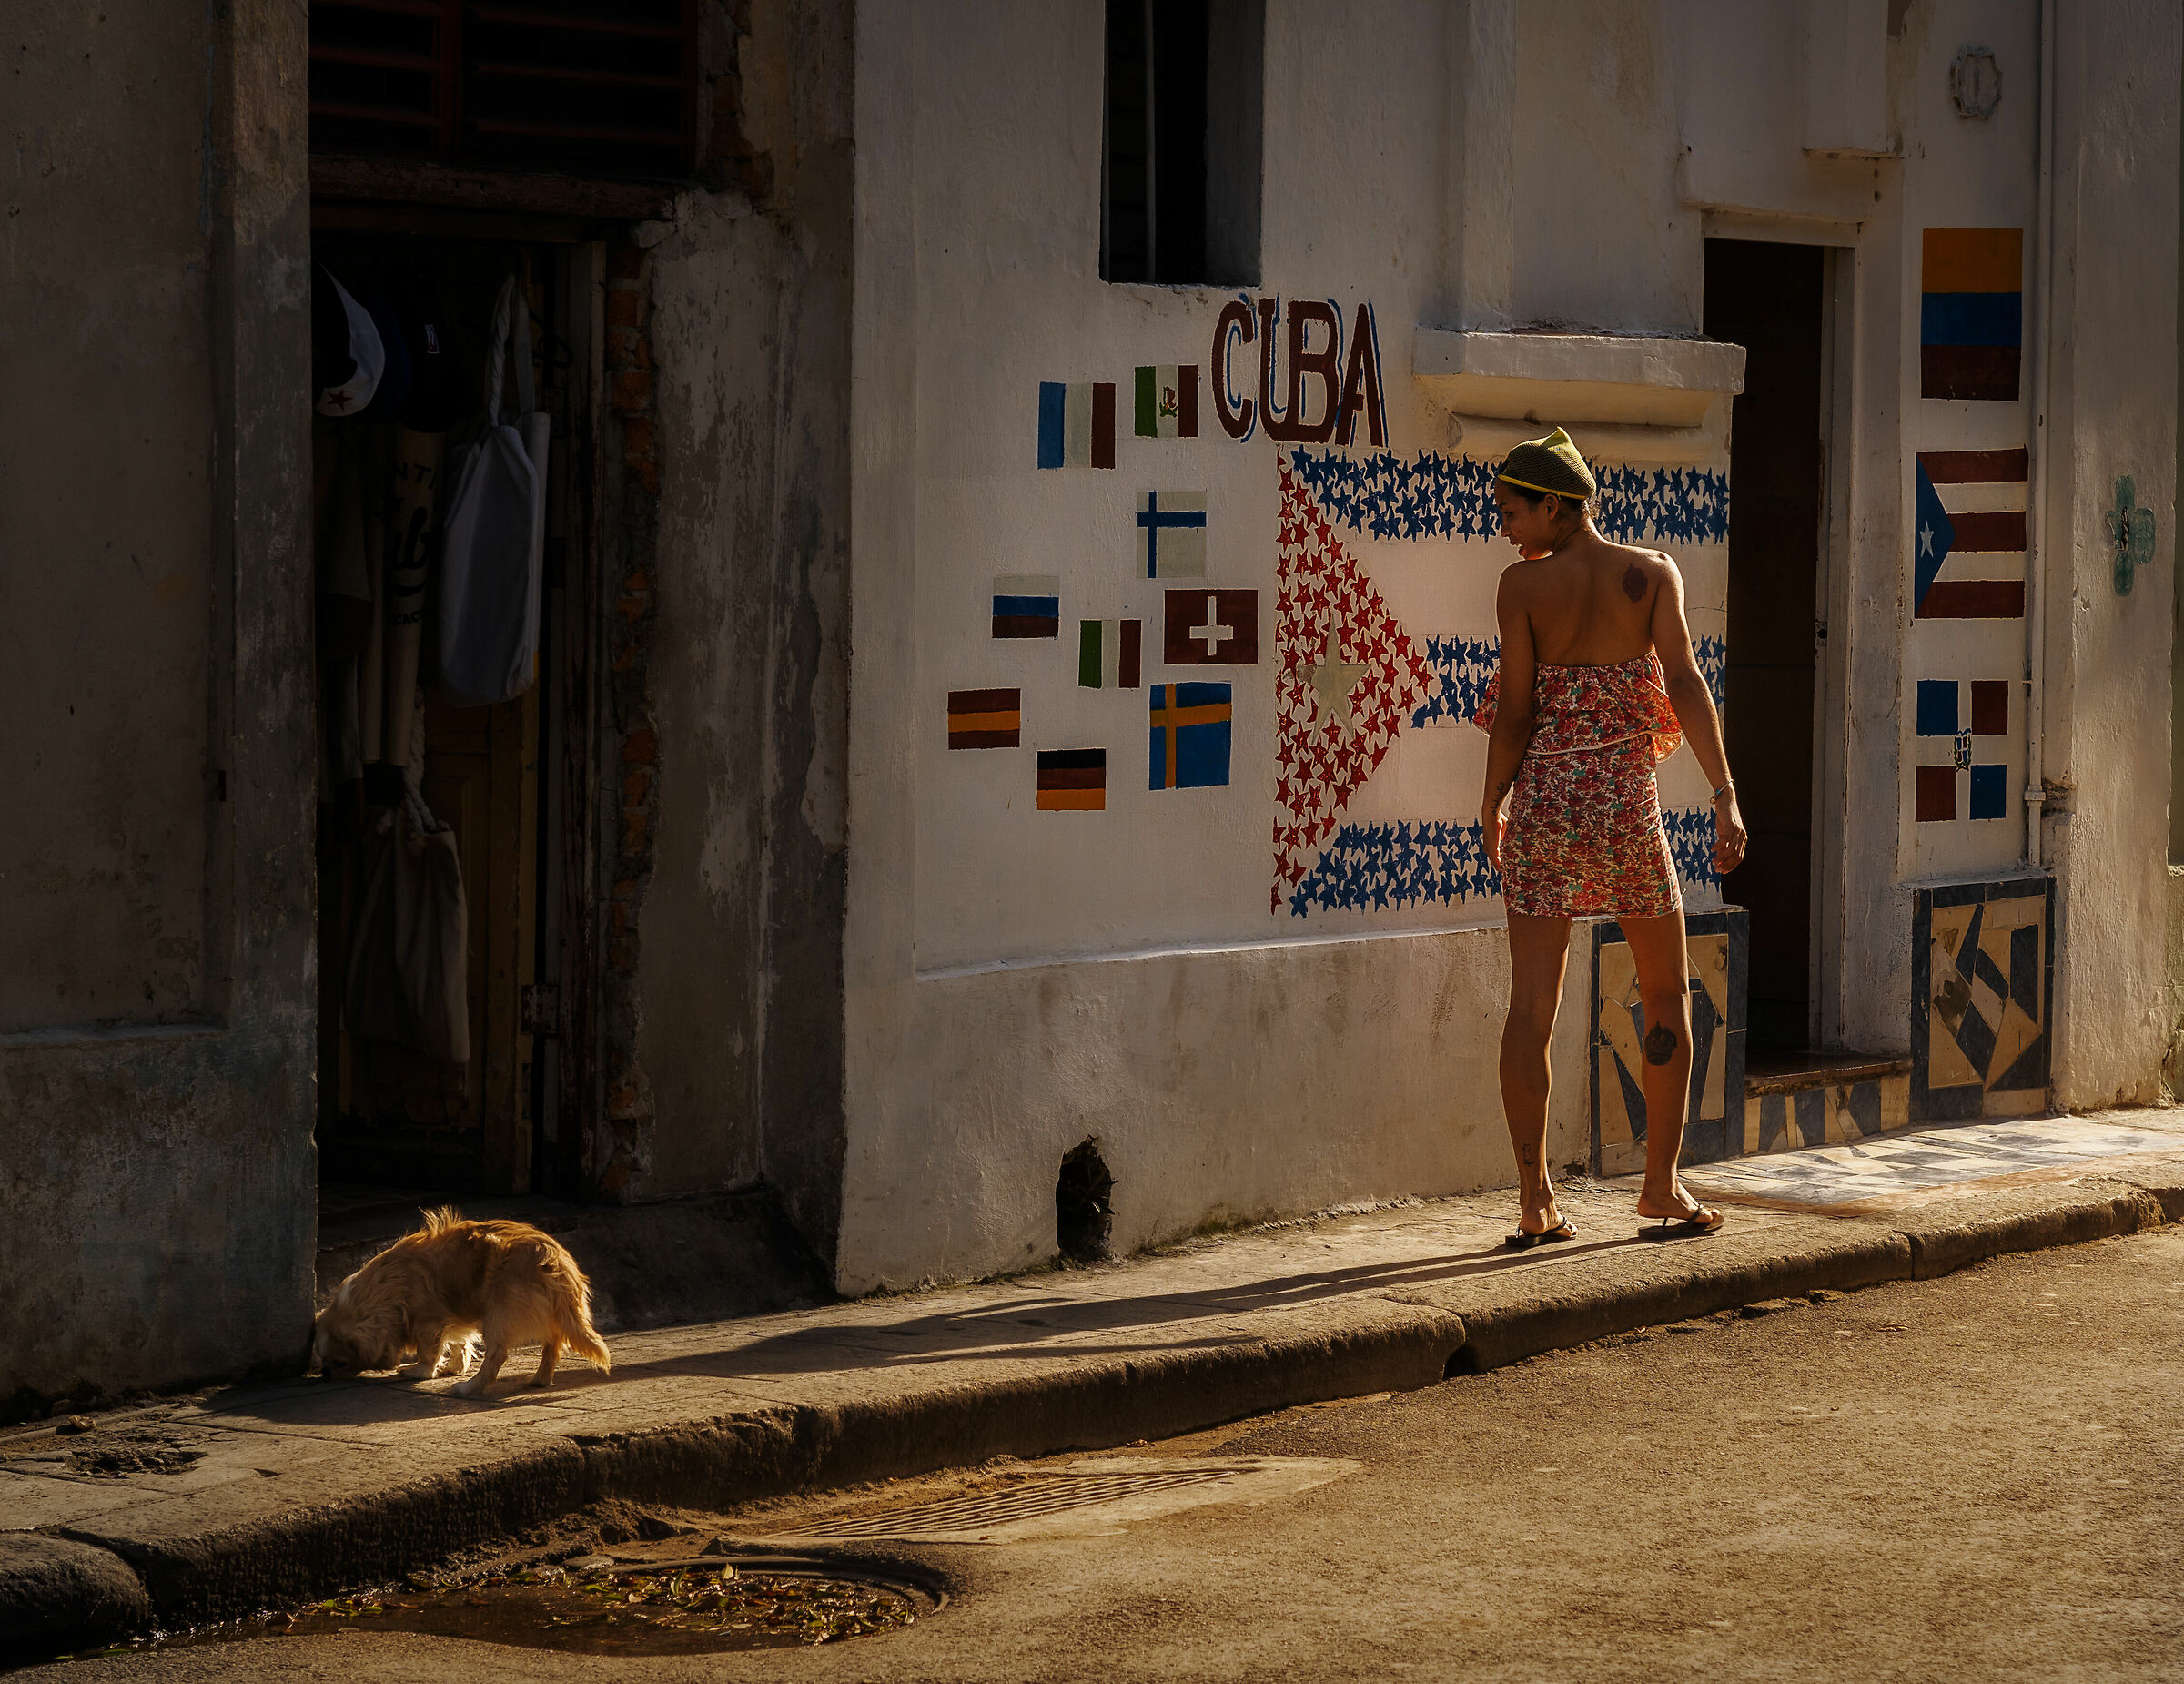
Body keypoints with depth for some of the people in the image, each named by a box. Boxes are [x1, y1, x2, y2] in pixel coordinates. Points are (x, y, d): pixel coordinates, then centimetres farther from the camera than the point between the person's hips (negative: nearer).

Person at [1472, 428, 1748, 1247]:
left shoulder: (1523, 585, -3)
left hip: (1544, 794, 0)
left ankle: (1535, 1200, -1)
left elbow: (1514, 711, -4)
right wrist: (1724, 794, -12)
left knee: (1531, 1004, 3)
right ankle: (1662, 1187, 17)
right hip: (1627, 801, 0)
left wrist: (1491, 810, 8)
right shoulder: (1652, 573, 0)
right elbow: (1684, 681, -10)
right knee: (1666, 997, 16)